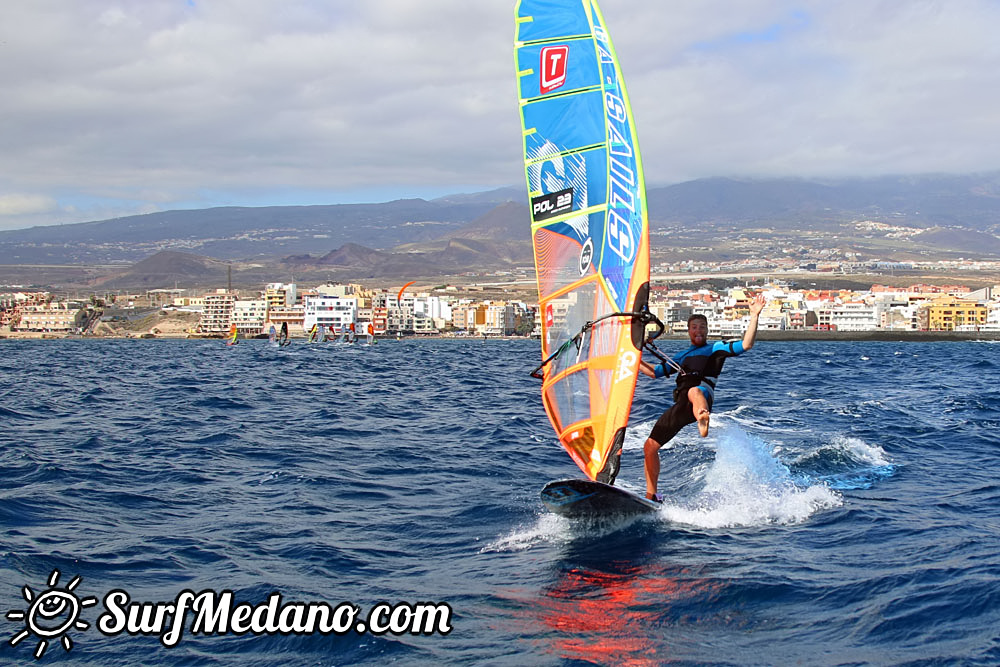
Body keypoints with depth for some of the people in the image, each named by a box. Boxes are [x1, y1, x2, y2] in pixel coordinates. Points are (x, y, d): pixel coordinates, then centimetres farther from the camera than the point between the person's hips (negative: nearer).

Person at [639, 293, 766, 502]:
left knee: (694, 391, -44)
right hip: (679, 405, 6)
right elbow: (655, 372, 39)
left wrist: (754, 316, -6)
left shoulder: (716, 349, 18)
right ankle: (651, 496, 13)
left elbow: (746, 344, 4)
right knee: (650, 446, 3)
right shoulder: (681, 356, 34)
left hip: (702, 393, -6)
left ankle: (704, 419, -78)